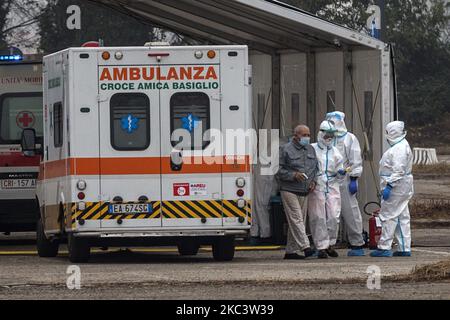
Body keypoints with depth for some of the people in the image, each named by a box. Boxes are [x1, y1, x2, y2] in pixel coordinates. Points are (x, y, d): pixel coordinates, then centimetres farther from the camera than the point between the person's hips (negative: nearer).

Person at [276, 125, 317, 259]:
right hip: (289, 191, -7)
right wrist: (293, 175, -19)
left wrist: (312, 181, 6)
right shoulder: (286, 150, -6)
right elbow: (278, 170, -8)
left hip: (304, 192, 7)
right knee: (296, 219, -14)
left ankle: (291, 251, 13)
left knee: (297, 221, 8)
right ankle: (305, 247, -23)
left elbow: (315, 168, 24)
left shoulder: (310, 150, 14)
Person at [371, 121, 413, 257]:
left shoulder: (399, 149, -17)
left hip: (396, 186, -11)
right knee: (402, 217, 11)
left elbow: (398, 170, -24)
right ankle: (405, 248, 12)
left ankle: (384, 247, -7)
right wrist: (389, 185, 19)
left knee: (389, 216, -8)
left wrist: (389, 186, -25)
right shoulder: (401, 146, 17)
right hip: (402, 188, 11)